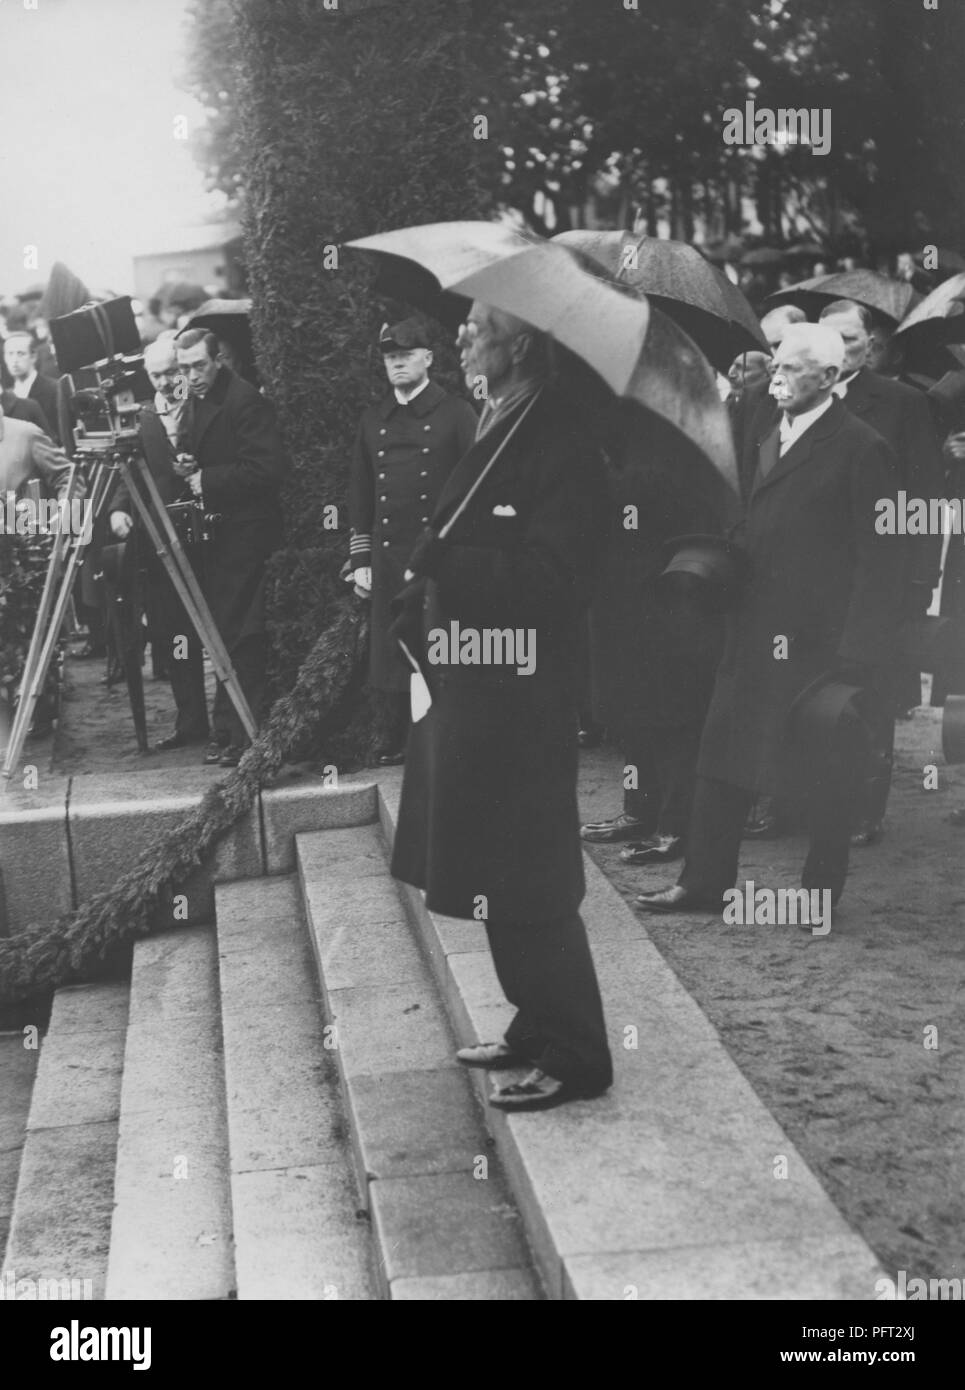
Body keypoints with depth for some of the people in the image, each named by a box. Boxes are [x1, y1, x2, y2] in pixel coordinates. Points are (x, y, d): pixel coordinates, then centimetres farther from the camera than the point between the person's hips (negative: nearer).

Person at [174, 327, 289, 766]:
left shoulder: (245, 401, -13)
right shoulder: (192, 402, 14)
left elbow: (268, 467, -20)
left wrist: (208, 480, -16)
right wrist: (183, 466, 2)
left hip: (244, 530, -9)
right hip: (213, 532, 9)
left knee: (239, 635, -8)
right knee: (223, 634, 11)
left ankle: (243, 734, -3)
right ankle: (226, 730, 17)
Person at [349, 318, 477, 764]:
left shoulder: (456, 413, 1)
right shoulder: (373, 420, 15)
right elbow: (359, 493, 16)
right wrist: (360, 558, 11)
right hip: (388, 556, 4)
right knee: (390, 651, 4)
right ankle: (399, 740, 13)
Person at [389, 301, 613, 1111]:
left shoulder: (560, 445, -16)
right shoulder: (489, 433, 13)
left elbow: (553, 576, -24)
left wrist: (436, 559, -25)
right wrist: (415, 596, 4)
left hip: (520, 699, -9)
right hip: (466, 685, 9)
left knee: (527, 888, -2)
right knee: (498, 881, 17)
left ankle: (575, 1058, 11)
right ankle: (539, 1031, 31)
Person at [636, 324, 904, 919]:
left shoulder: (862, 450, -10)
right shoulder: (767, 444, 14)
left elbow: (881, 558, -13)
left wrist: (861, 650, -17)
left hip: (823, 642, -7)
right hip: (757, 635, 7)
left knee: (827, 775, 5)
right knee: (723, 758, 9)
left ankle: (820, 893, 18)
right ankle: (706, 881, 19)